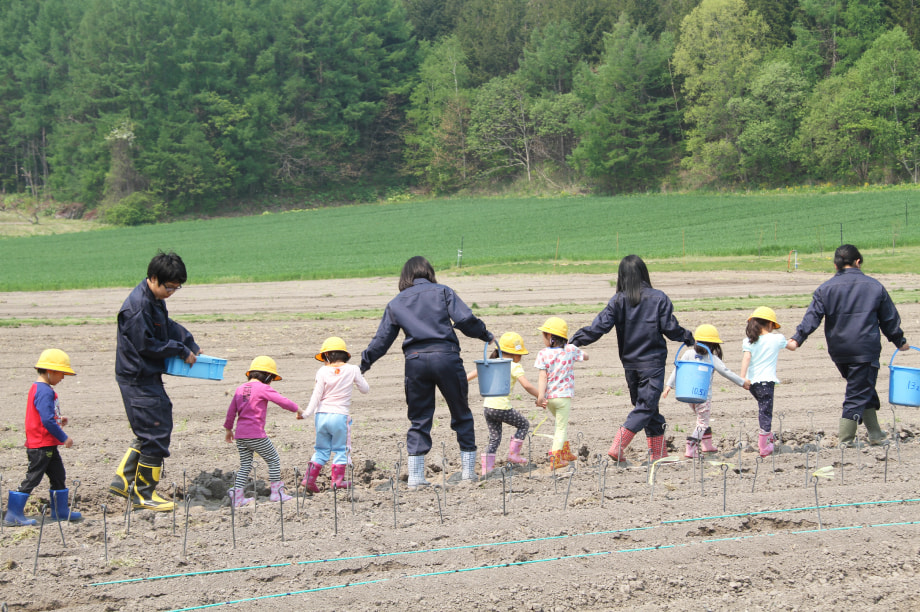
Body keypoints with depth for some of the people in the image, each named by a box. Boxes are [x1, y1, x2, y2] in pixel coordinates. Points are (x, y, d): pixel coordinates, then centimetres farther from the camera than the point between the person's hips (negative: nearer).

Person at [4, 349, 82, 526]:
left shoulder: (37, 388, 13)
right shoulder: (45, 392, -19)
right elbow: (47, 420, -25)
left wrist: (58, 420, 11)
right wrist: (64, 437, -17)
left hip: (48, 445, 11)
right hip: (41, 445, -11)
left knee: (58, 475, 17)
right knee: (33, 477, -6)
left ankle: (60, 510, 27)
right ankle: (13, 514, -2)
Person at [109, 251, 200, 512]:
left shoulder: (155, 300, 10)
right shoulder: (137, 306, -21)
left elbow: (168, 326, 24)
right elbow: (146, 345, -22)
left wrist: (190, 345, 9)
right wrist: (181, 351, -13)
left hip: (149, 377, 10)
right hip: (139, 380, -10)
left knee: (153, 430, 16)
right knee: (155, 434, -5)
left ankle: (124, 480, 20)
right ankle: (144, 493, 5)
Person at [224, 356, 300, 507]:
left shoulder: (240, 389, 13)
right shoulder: (263, 388, -7)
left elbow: (231, 411, 17)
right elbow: (282, 401, -7)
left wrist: (228, 429, 28)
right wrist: (297, 409, 10)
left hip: (240, 435, 7)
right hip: (256, 434, -7)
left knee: (245, 465, 12)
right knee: (274, 460, 7)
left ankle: (237, 496, 3)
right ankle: (276, 492, 8)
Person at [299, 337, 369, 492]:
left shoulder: (323, 372, -2)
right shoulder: (352, 370, -2)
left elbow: (317, 395, -6)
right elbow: (365, 389, 9)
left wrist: (306, 413, -4)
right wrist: (357, 378, 24)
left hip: (321, 415, 2)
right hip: (339, 415, -2)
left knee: (321, 449, 13)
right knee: (340, 449, 11)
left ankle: (310, 478, 8)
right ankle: (338, 480, 11)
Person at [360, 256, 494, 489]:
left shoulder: (395, 303, 14)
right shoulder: (442, 292, 6)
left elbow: (381, 340, 13)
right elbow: (465, 319, -6)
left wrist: (363, 365, 23)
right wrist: (486, 335, 8)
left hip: (415, 362, 2)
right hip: (446, 357, -2)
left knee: (419, 420, 9)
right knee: (461, 415, 10)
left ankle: (415, 476, 3)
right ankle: (469, 470, 11)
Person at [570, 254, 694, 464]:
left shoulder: (618, 301, -2)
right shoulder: (658, 298, -6)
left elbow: (599, 326, -7)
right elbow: (670, 328, -5)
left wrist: (576, 341, 3)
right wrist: (688, 338, 13)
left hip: (629, 362, 4)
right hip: (653, 360, -4)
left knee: (647, 406, 14)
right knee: (646, 407, -3)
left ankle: (659, 453, 14)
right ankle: (617, 447, -17)